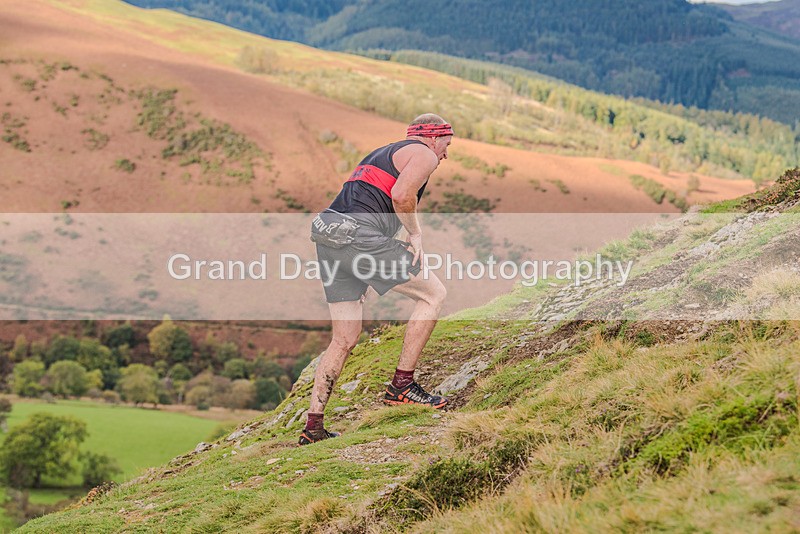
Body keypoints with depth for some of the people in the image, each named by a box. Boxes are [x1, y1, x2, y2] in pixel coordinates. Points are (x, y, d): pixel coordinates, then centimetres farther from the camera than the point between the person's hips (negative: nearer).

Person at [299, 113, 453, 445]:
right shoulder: (424, 154, 5)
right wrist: (415, 234, -1)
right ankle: (402, 385, 2)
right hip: (359, 236, -9)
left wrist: (362, 276, 26)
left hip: (328, 239, 9)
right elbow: (401, 195, -16)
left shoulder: (383, 154, 34)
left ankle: (313, 426, 13)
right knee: (433, 294, 3)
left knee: (345, 339, 13)